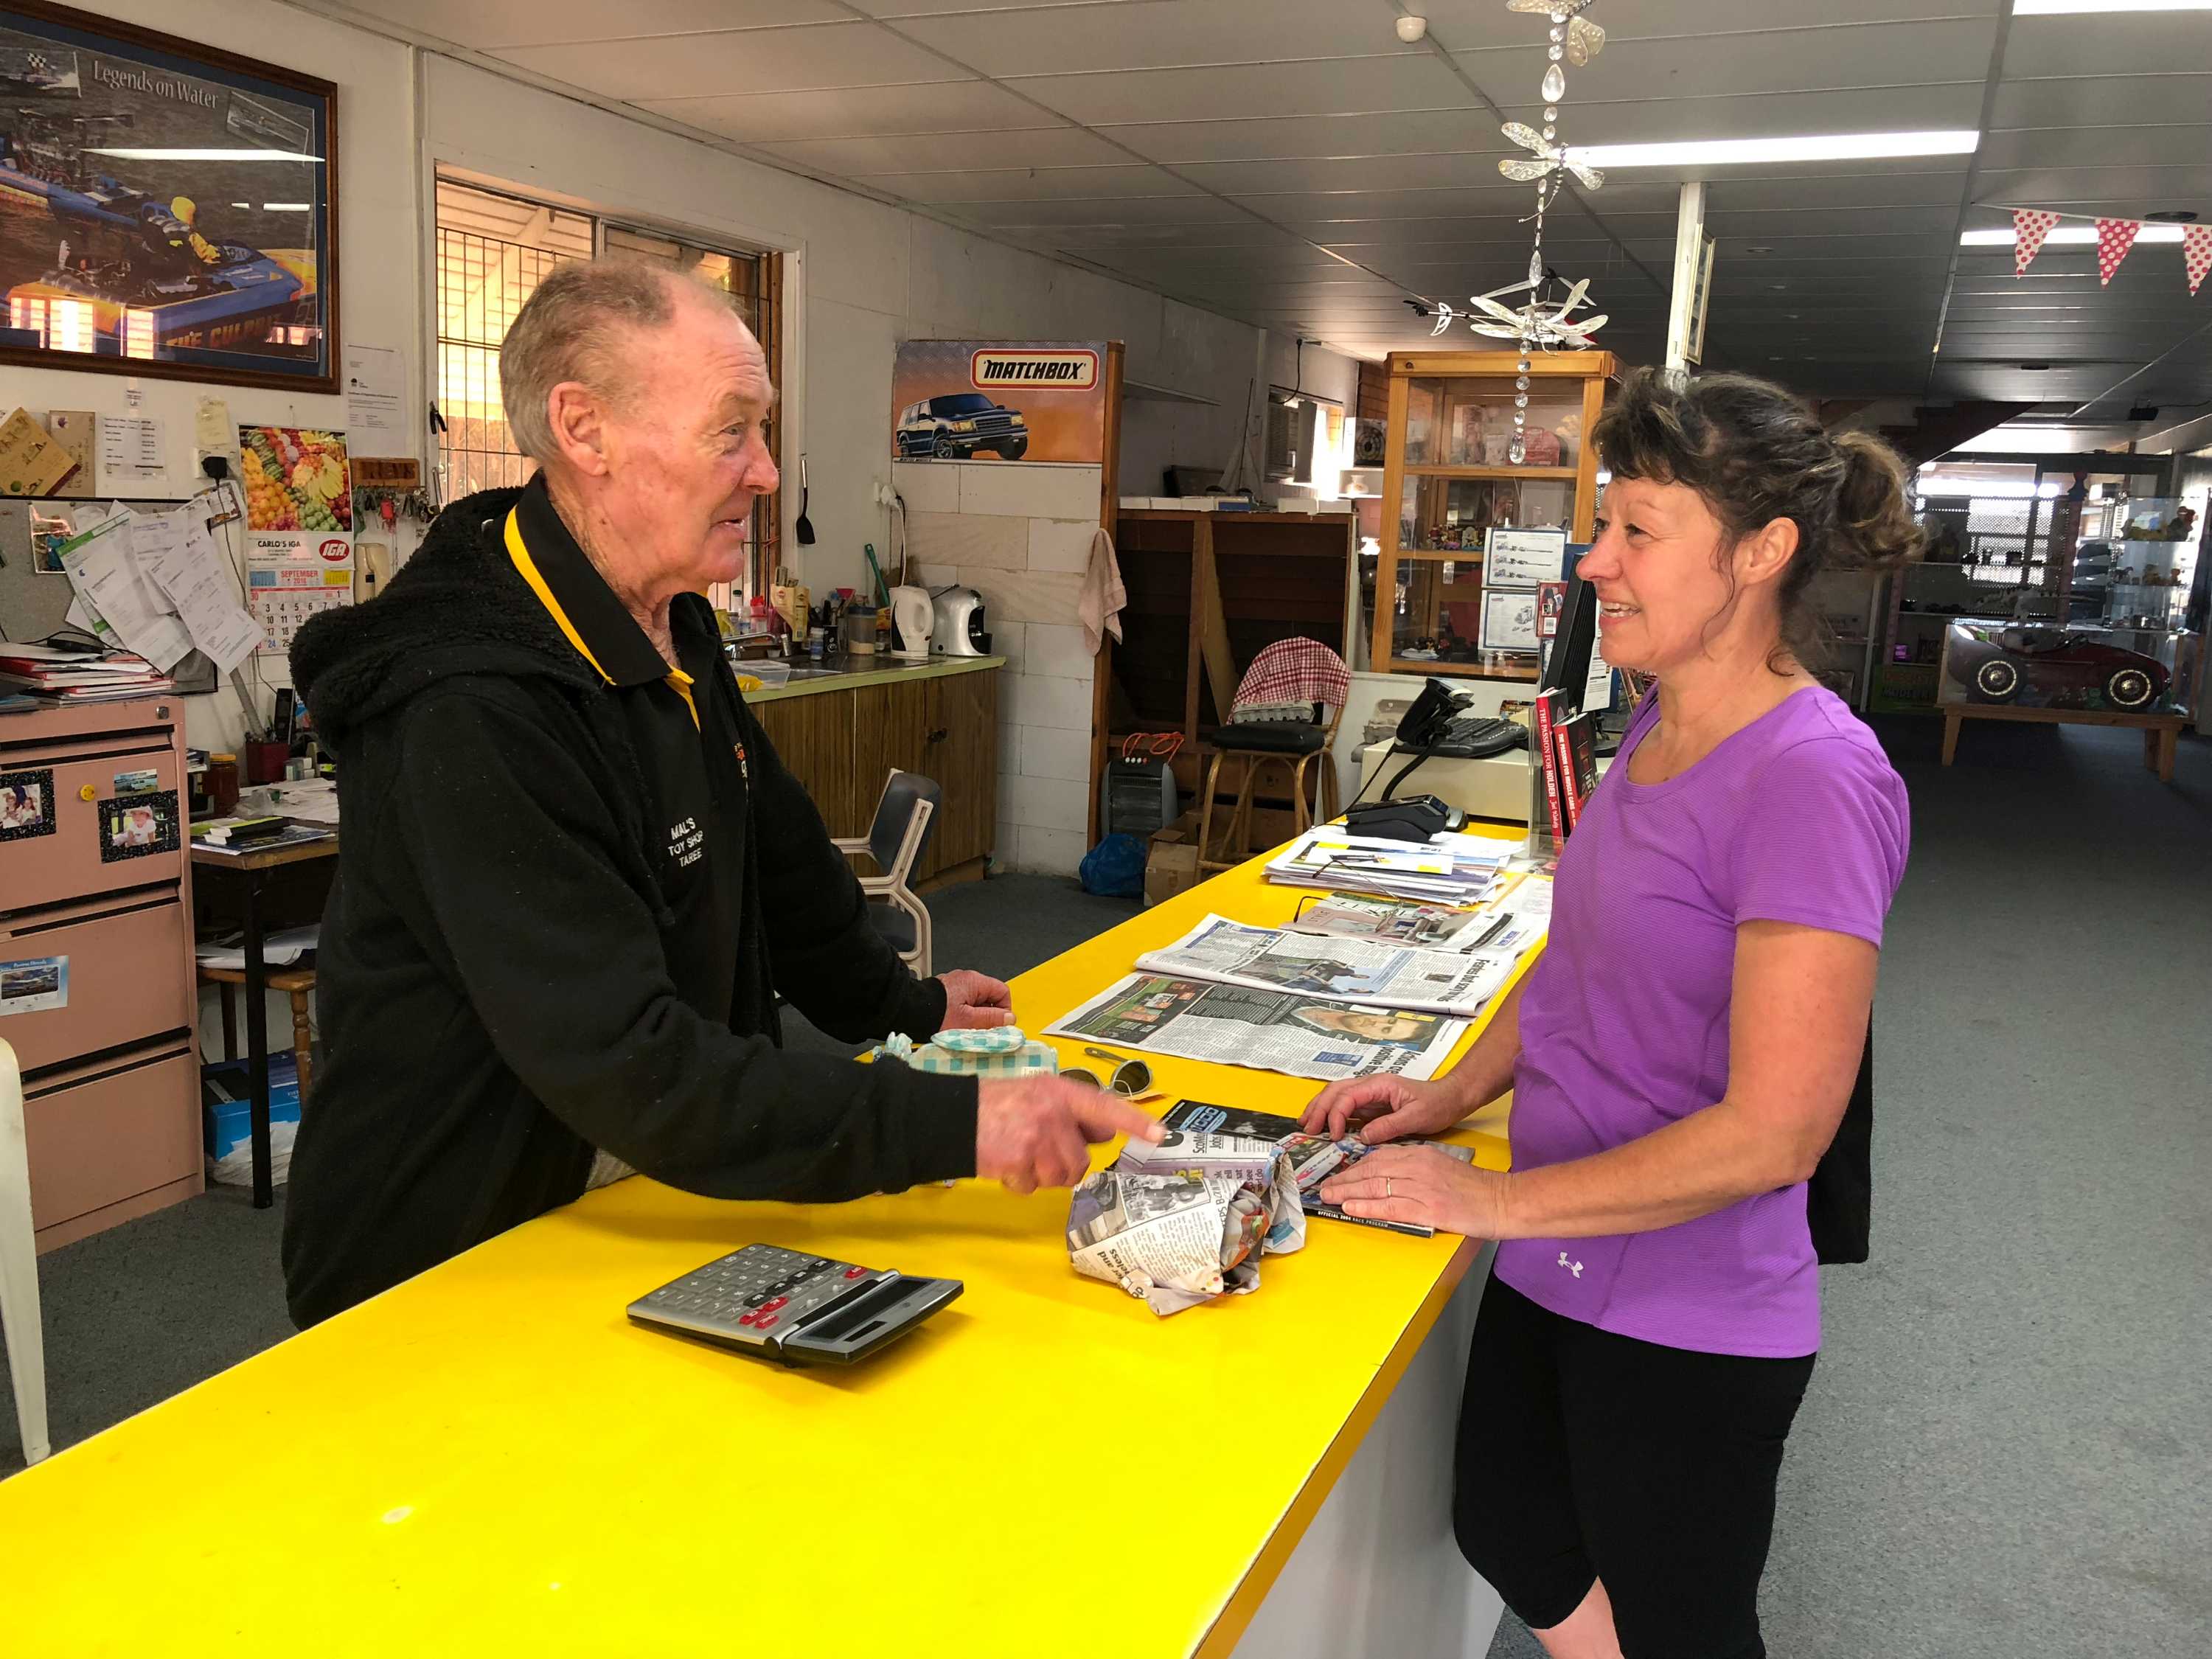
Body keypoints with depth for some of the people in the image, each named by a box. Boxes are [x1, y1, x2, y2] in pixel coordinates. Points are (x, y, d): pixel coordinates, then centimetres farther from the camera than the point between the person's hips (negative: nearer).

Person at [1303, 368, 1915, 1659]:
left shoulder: (1812, 778, -25)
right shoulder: (1660, 728, 2)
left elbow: (1773, 1130, -25)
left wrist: (1496, 1199, -18)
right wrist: (1451, 1094, 3)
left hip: (1687, 1323, -8)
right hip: (1556, 1273, 8)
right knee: (1511, 1539, 26)